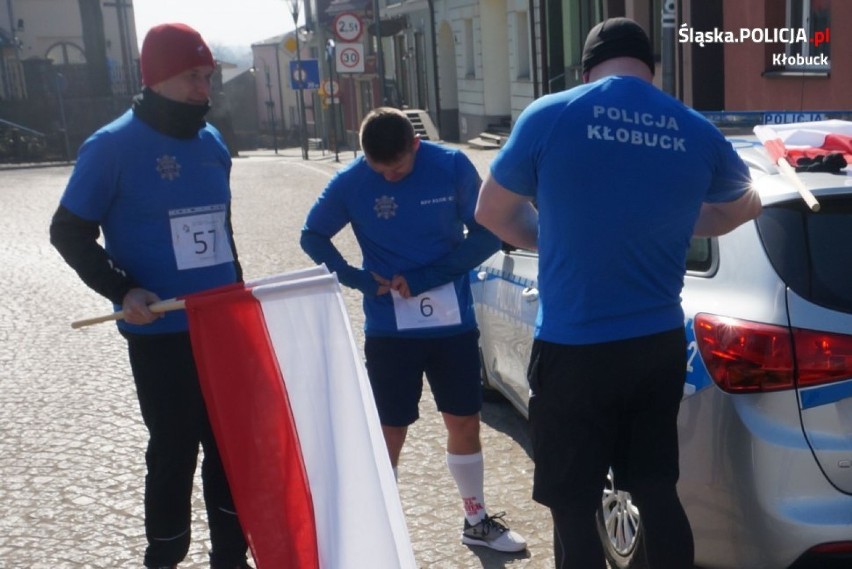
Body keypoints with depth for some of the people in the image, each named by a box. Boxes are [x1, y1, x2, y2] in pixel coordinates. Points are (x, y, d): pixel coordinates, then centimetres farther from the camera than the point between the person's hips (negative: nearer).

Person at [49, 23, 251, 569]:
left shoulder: (212, 142, 8)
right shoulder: (113, 146, -10)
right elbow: (69, 232, -6)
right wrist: (123, 290, -18)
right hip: (160, 335, -6)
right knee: (174, 450, 3)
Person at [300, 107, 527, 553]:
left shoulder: (452, 166, -10)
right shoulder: (351, 182, -8)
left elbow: (486, 236, -7)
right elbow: (312, 237, 3)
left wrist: (423, 279, -15)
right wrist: (359, 279, -14)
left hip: (454, 322, 1)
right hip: (389, 330, -1)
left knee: (465, 423, 12)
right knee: (389, 433, 4)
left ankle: (476, 521, 32)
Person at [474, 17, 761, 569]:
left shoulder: (549, 117, -8)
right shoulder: (698, 134, 2)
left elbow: (491, 213, 5)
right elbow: (744, 207, 22)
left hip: (573, 350, -4)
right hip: (660, 345, 4)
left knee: (574, 509, 8)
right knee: (657, 491, 19)